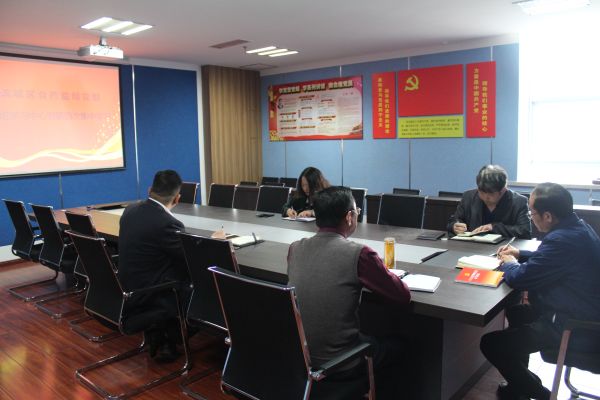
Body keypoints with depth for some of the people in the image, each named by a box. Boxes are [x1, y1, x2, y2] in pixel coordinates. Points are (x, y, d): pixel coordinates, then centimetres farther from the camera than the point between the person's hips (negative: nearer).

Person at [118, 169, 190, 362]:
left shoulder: (130, 210, -1)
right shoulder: (168, 223, -25)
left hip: (126, 288, 8)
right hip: (145, 294, -8)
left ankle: (155, 338, 29)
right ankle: (169, 341, 25)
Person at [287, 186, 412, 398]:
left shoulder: (295, 248, -3)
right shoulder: (358, 254, -20)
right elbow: (403, 296, -8)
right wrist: (383, 273, 10)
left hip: (296, 354, 6)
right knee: (398, 346, 24)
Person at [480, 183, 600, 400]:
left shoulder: (562, 240, -30)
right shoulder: (577, 226, 2)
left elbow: (519, 278, -24)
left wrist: (509, 264, -3)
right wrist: (520, 255, 10)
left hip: (573, 331, -11)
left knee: (490, 343, -9)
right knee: (516, 312, 29)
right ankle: (520, 382, 39)